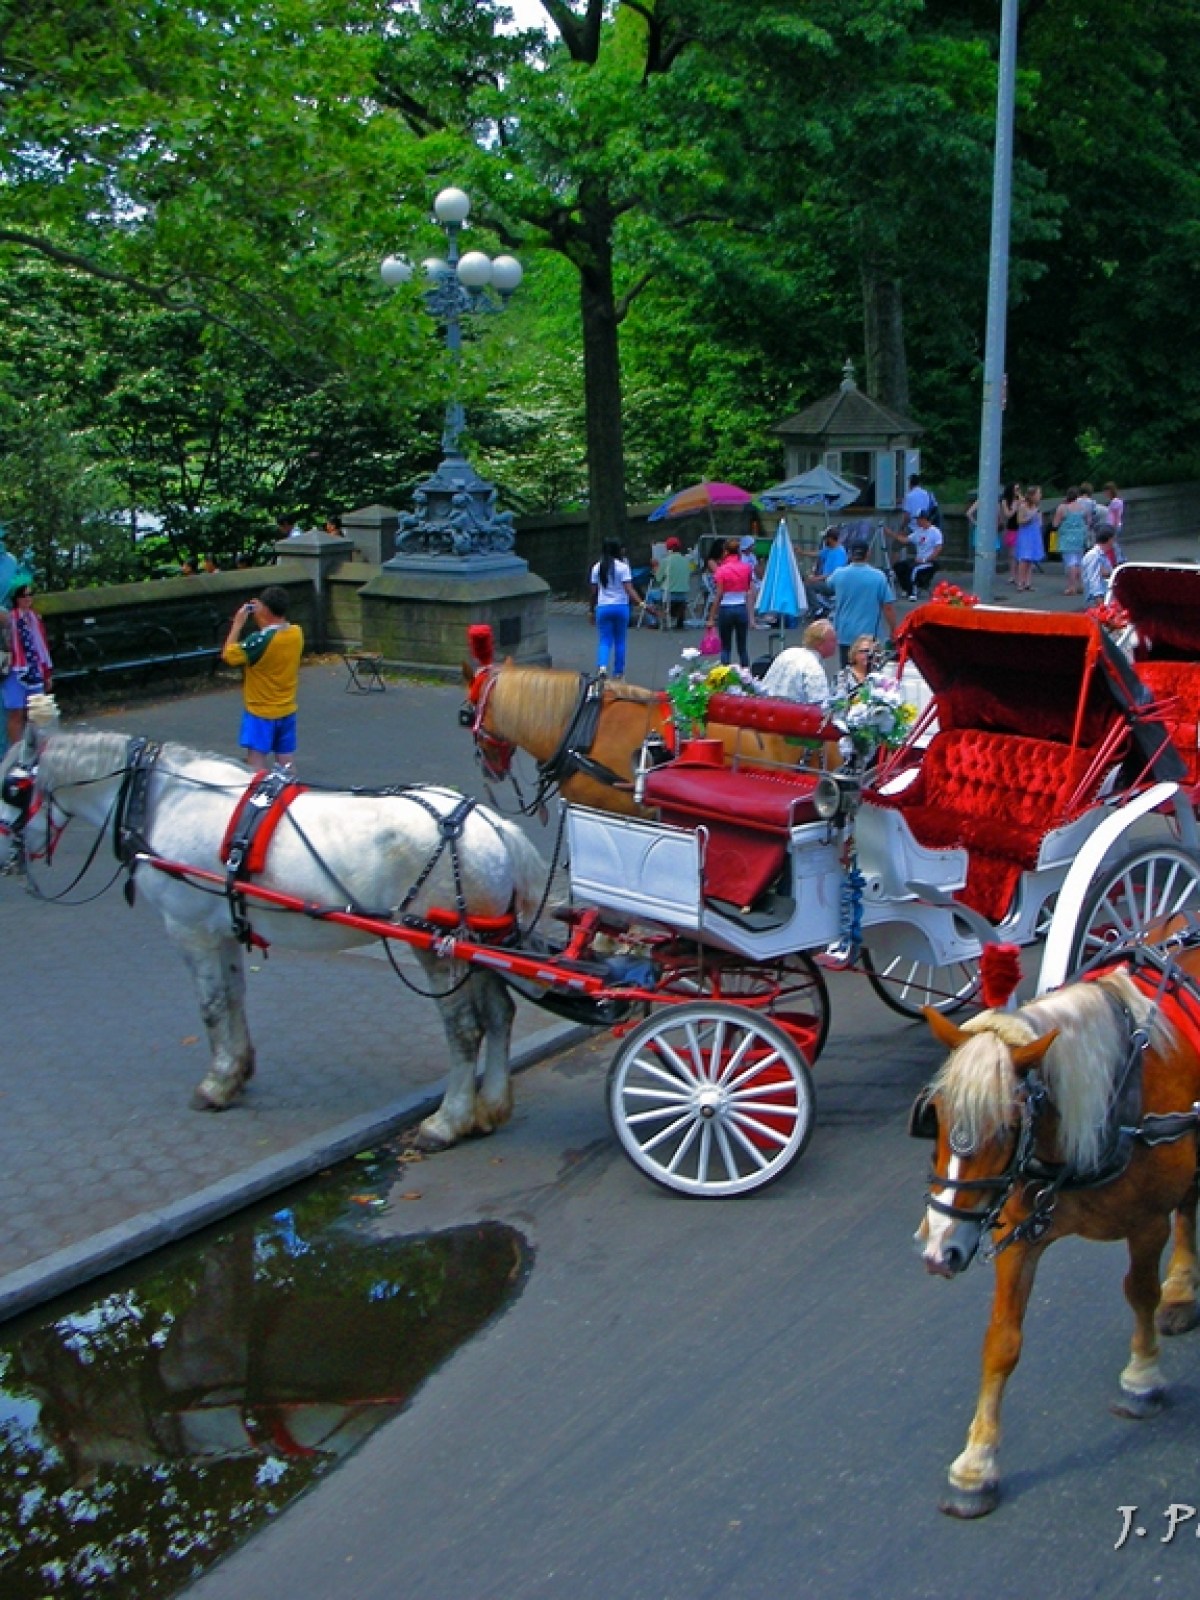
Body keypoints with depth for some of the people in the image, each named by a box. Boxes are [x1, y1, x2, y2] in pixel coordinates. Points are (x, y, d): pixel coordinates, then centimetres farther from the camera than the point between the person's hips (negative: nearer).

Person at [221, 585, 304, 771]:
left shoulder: (260, 639, -24)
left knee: (257, 768, 0)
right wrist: (262, 621, 6)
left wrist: (238, 624, -8)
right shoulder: (296, 633, -4)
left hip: (261, 713, -6)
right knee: (287, 765, 13)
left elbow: (228, 655, -14)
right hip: (287, 711, 6)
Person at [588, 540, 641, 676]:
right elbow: (629, 589, -16)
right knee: (620, 641, 11)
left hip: (603, 607, 2)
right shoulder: (623, 567, -7)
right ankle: (618, 673, 17)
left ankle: (602, 666, -22)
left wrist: (592, 610, 16)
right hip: (621, 607, -2)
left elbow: (594, 592, 6)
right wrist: (640, 603, -22)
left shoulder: (597, 568, 4)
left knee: (604, 641, 5)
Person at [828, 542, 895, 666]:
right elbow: (888, 607, -9)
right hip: (869, 634, -2)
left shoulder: (839, 574, -5)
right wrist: (893, 631, 1)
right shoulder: (878, 577, -10)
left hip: (845, 634, 2)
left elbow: (830, 586, 20)